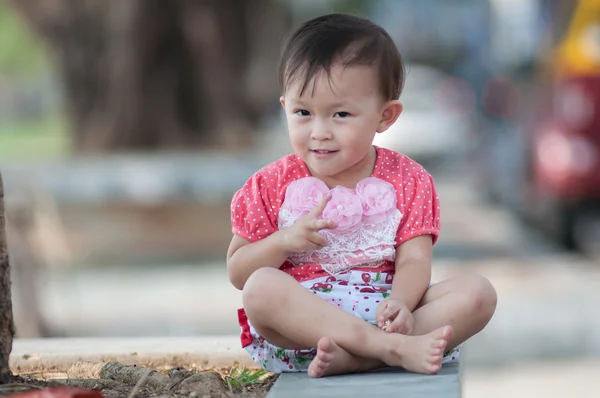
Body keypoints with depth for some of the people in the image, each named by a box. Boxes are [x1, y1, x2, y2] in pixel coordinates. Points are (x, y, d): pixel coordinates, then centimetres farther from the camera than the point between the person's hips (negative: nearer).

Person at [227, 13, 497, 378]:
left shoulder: (407, 181, 6)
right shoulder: (272, 186, 6)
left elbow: (414, 260, -5)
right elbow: (238, 274, 6)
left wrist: (400, 303, -28)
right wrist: (283, 242, -15)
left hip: (382, 309, 2)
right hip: (303, 317, -1)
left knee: (478, 292, -21)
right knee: (261, 287, -33)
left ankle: (350, 358, -34)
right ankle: (395, 349, -38)